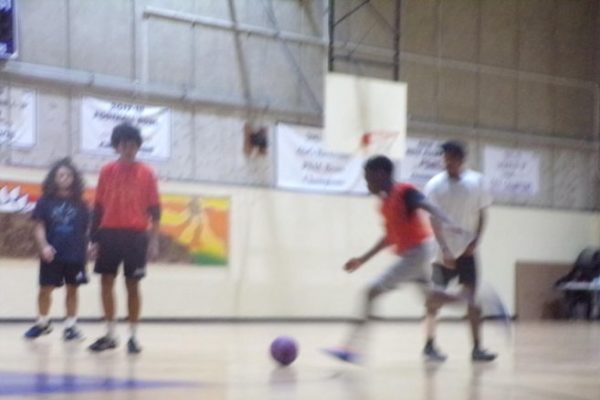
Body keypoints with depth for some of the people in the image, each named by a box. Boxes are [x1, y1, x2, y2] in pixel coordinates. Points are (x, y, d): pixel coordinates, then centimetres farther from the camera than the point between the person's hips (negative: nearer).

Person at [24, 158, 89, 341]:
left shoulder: (80, 204, 4)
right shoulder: (45, 201, 0)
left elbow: (86, 229, 8)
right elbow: (39, 227, -2)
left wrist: (86, 250, 0)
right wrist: (44, 246, -16)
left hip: (75, 255, 1)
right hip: (52, 255, -1)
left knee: (72, 289, 8)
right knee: (45, 289, 4)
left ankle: (70, 326, 17)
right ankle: (42, 322, 23)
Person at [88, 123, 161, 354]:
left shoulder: (147, 174, 2)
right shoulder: (106, 172, 7)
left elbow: (154, 209, 2)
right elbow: (98, 207, 8)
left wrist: (154, 240, -5)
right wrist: (94, 239, 4)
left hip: (136, 235, -2)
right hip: (109, 233, 2)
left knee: (133, 285, 1)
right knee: (106, 281, 2)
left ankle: (133, 337, 8)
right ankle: (110, 335, 12)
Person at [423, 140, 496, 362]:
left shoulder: (477, 181, -1)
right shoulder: (435, 185, -8)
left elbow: (481, 214, 6)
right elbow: (434, 221, -10)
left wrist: (475, 241, -6)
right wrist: (444, 250, -19)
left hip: (467, 250, 2)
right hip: (444, 251, -2)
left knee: (473, 300, 0)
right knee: (435, 299, -2)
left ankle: (477, 348, 2)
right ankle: (430, 345, 7)